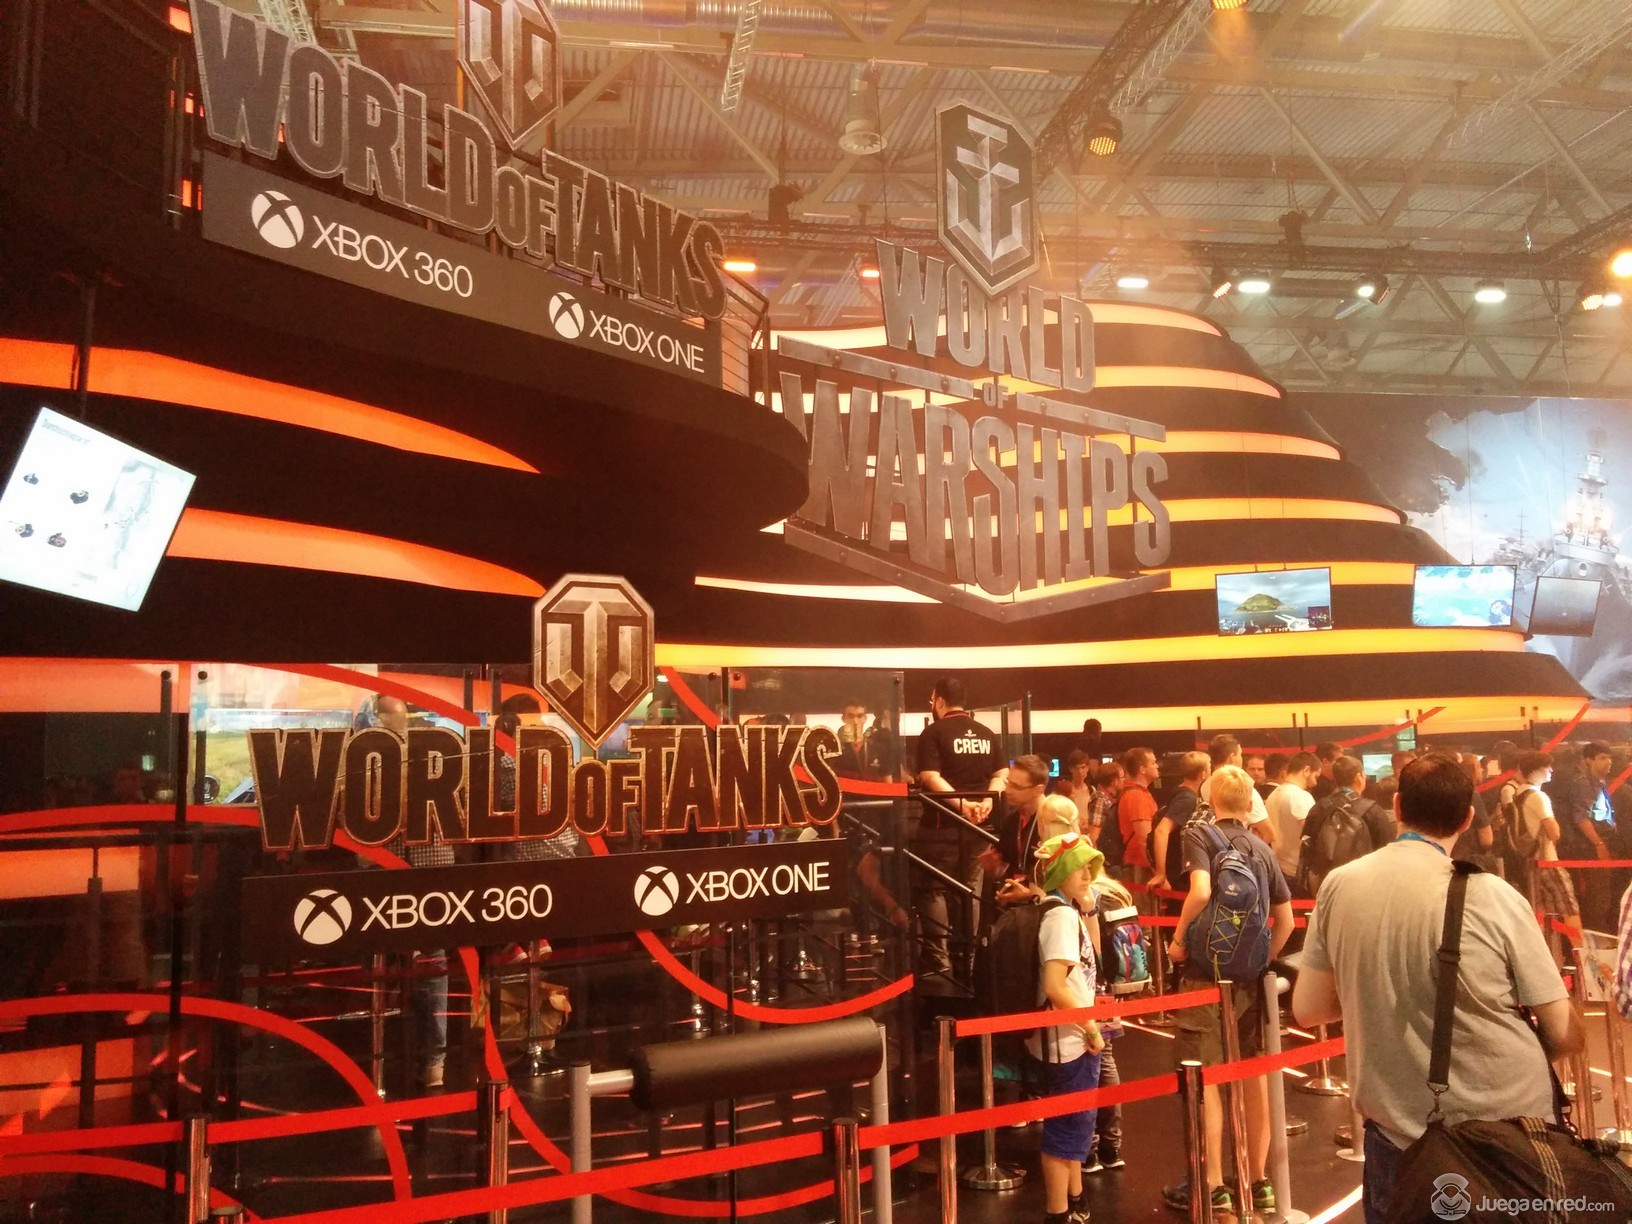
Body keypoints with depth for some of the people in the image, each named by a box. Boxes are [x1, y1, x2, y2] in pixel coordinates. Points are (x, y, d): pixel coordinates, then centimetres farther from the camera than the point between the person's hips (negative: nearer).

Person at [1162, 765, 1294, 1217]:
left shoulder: (1200, 835, -10)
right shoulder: (1263, 850, 5)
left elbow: (1201, 892, -26)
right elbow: (1286, 919, 6)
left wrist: (1178, 939, -13)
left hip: (1206, 974, -5)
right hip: (1250, 977, 6)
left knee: (1205, 1081, 3)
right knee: (1253, 1077, 15)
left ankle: (1213, 1188, 9)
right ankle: (1259, 1182, 26)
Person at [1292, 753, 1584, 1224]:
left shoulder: (1339, 886, -9)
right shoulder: (1493, 897, -15)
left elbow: (1308, 1009, -2)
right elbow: (1566, 1036, -9)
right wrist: (1521, 1051, 13)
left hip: (1397, 1133, 1)